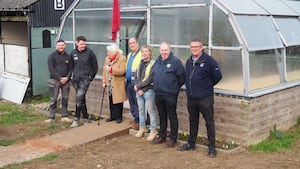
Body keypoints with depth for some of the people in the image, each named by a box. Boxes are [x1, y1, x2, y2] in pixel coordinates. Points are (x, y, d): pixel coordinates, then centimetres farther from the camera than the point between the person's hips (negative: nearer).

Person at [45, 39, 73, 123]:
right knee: (53, 100, -1)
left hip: (66, 81, 4)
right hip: (54, 81, -3)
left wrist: (67, 77, -9)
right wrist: (60, 78, -14)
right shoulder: (52, 56, -2)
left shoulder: (68, 56, 9)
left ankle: (64, 116, 15)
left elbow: (70, 69, 9)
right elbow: (51, 69, -9)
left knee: (65, 99, 7)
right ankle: (51, 117, 4)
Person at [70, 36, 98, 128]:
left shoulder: (90, 52, -6)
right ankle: (85, 118, 21)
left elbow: (95, 67, 1)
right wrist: (74, 75, 14)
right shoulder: (73, 53, 5)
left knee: (79, 97, -15)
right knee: (81, 99, 10)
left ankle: (76, 119, -10)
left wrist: (91, 77, 1)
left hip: (85, 78, -5)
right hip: (76, 79, 5)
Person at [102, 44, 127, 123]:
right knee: (111, 101, 12)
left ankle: (118, 117, 12)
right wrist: (104, 81, 7)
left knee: (118, 102, 1)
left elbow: (122, 71, -21)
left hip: (118, 85, -6)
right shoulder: (107, 58, 11)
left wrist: (111, 69, -25)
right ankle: (112, 116, 22)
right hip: (110, 84, 6)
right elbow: (104, 70, 14)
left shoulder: (122, 58, -11)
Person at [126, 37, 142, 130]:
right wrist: (126, 79, 18)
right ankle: (135, 119, 23)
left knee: (137, 103, -5)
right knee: (132, 103, 14)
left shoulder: (141, 54, -12)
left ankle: (138, 121, 1)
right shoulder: (129, 55, 19)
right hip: (129, 82, 9)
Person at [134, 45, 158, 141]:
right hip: (139, 91, 7)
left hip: (148, 91, -6)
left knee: (151, 111, 0)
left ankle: (153, 130, 8)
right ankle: (142, 128, 27)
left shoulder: (153, 64, -8)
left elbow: (149, 79, -16)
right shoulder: (140, 64, 13)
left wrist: (138, 86, -10)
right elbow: (136, 77, 9)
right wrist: (138, 89, -5)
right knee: (141, 110, 15)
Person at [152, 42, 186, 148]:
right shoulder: (157, 61, 11)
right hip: (158, 94, 6)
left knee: (172, 117, 2)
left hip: (170, 95, -6)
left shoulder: (175, 61, -9)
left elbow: (182, 76, -8)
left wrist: (176, 87, 0)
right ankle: (162, 136, 27)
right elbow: (154, 75, 23)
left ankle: (173, 139, 11)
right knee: (162, 116, 16)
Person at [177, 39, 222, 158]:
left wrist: (207, 86, 2)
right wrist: (190, 87, 13)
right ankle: (191, 144, 30)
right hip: (191, 98, 6)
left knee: (209, 122, 2)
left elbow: (218, 76, -8)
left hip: (205, 98, -6)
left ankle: (212, 147, 10)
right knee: (193, 121, 17)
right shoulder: (189, 61, 10)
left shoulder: (208, 60, -11)